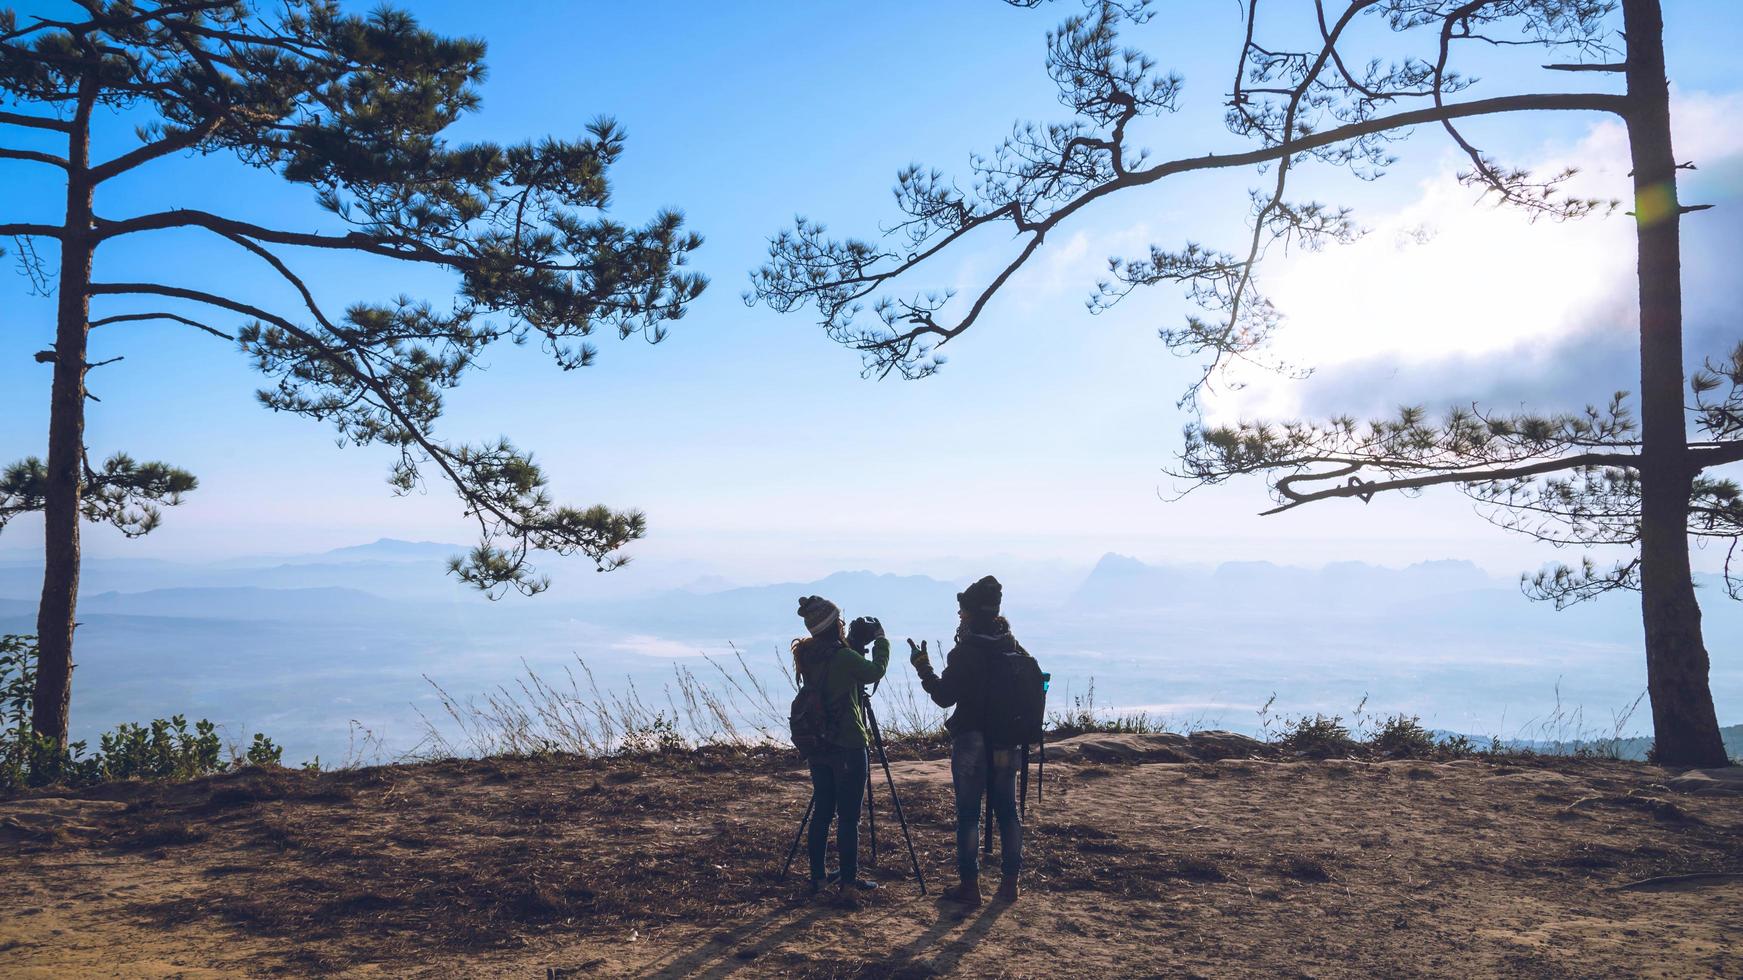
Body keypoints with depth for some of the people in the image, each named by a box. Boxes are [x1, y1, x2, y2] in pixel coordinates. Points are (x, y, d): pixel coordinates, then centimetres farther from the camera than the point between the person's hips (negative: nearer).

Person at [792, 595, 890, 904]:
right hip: (848, 747, -7)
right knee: (848, 817, 0)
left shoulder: (808, 656, 4)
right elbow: (876, 670, -3)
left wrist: (857, 639, 17)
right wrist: (880, 638, 10)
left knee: (822, 812, 15)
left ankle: (817, 878, 21)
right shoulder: (843, 657, -18)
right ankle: (849, 882, 4)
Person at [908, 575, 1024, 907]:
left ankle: (970, 884, 7)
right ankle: (1010, 882, 19)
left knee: (968, 813, 2)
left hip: (971, 740, -6)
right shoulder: (1013, 648, 4)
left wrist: (923, 667, 0)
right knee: (1007, 810, 12)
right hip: (1006, 740, 6)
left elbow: (944, 696, -12)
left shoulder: (965, 651, -15)